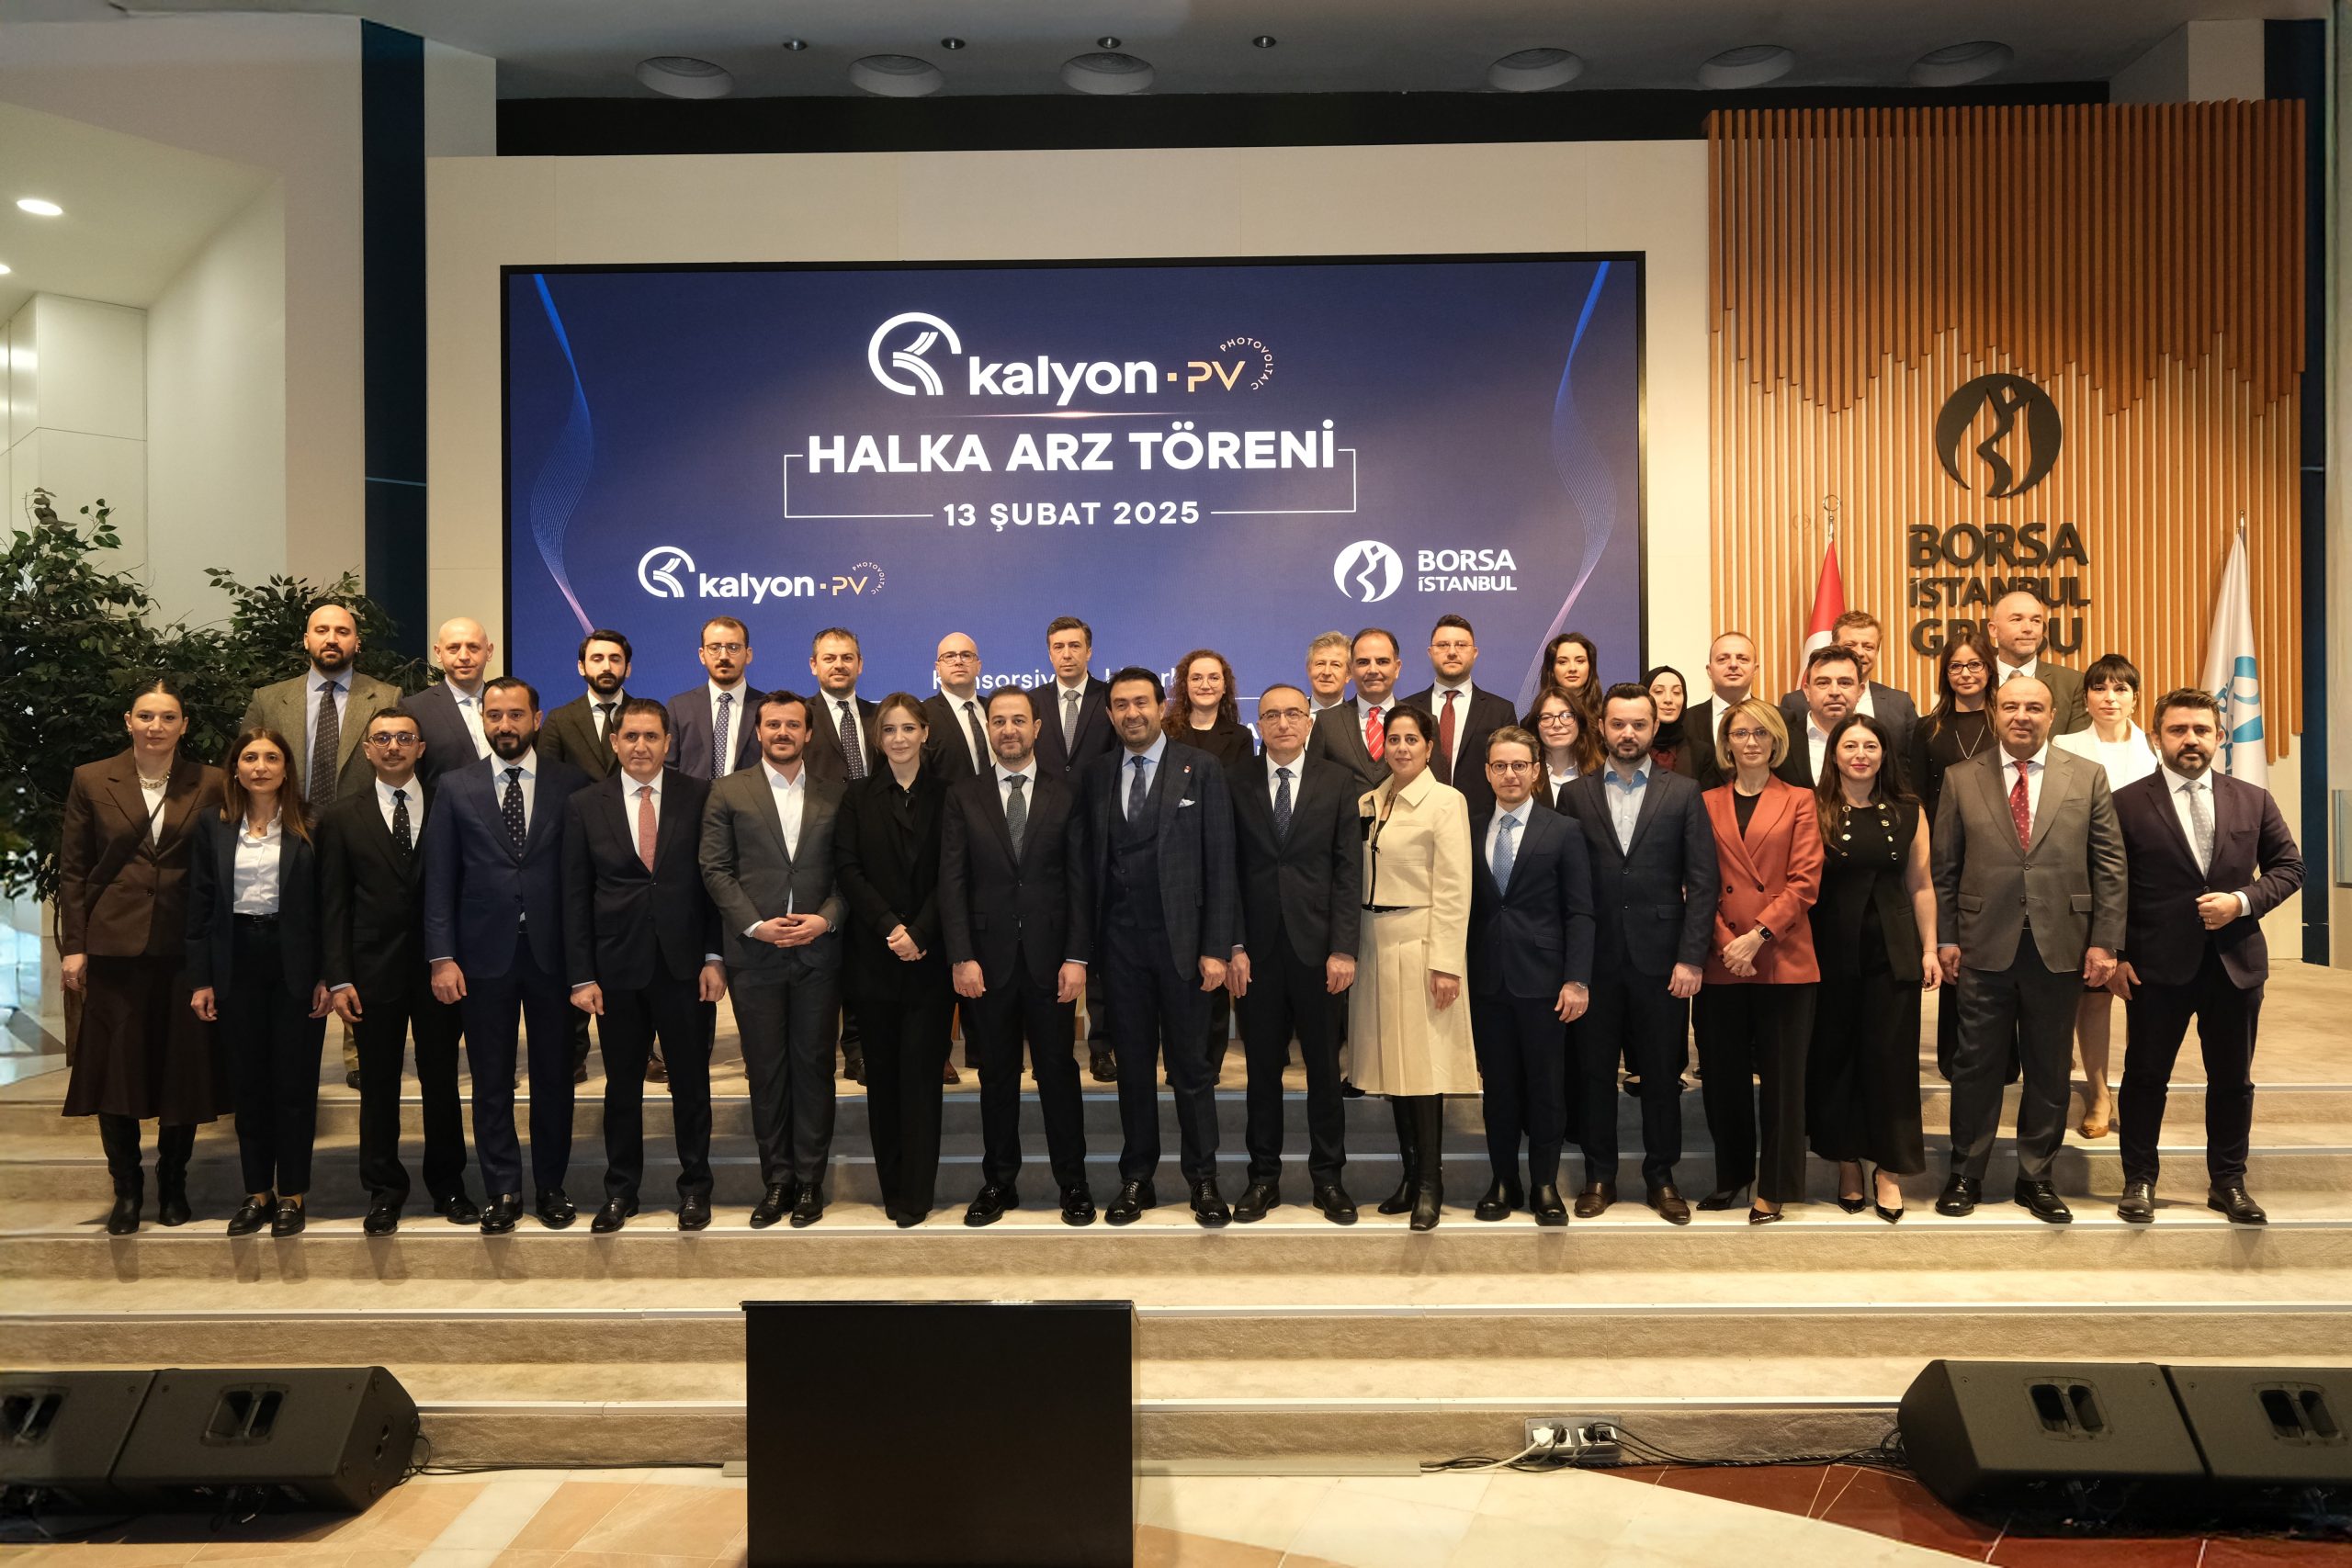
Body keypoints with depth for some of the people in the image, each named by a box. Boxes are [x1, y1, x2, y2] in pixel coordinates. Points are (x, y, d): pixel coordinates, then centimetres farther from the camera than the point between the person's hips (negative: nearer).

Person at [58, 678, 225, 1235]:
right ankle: (127, 1190, 18)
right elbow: (72, 870, 6)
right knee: (115, 1070, 4)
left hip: (186, 948, 0)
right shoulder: (91, 781, 5)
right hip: (115, 946, 0)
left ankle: (173, 1185, 22)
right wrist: (72, 947, 0)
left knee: (184, 1070, 6)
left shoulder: (210, 786, 3)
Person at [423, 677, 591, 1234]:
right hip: (484, 955, 1)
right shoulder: (456, 788, 5)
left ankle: (551, 1187, 21)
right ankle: (503, 1191, 19)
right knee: (491, 1082, 8)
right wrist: (442, 957, -5)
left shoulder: (572, 784, 2)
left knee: (554, 1077, 8)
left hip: (552, 953, 0)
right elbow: (439, 879, 3)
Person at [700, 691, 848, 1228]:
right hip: (755, 955, -1)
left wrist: (826, 918, -10)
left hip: (818, 953, 1)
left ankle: (810, 1181, 14)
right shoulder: (728, 793, 5)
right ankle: (776, 1180, 15)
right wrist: (755, 925, -9)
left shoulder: (834, 797, 8)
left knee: (813, 1067, 4)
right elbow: (715, 869, 1)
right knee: (766, 1071, 5)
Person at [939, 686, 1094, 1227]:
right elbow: (952, 882, 0)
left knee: (1059, 1072, 5)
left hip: (1050, 957, -1)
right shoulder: (963, 797, 5)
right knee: (996, 1076, 9)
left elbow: (1079, 881, 1)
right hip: (987, 959, 1)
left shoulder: (1065, 796, 4)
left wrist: (1077, 957, -6)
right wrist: (961, 957, -8)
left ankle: (1073, 1182, 16)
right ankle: (999, 1182, 21)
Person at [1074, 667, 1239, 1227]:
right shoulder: (1094, 775, 8)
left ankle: (1203, 1179, 17)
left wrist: (1215, 947, -9)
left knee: (1189, 1067, 4)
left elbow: (1219, 863, -4)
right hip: (1119, 944, 3)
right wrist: (1083, 945, 3)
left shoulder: (1201, 768, -2)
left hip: (1180, 940, -3)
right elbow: (1087, 863, 8)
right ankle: (1136, 1178, 20)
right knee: (1132, 1066, 10)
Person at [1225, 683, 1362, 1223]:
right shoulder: (1235, 783, 3)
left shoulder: (1336, 782, 3)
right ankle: (1263, 1175, 19)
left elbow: (1349, 870, 0)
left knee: (1324, 1066, 7)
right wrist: (1231, 946, -6)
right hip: (1256, 948, 0)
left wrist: (1343, 949, -8)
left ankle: (1328, 1176, 19)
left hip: (1316, 947, 0)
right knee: (1262, 1067, 8)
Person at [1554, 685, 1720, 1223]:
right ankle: (1599, 1174, 21)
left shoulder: (1683, 793, 3)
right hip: (1594, 957, 1)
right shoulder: (1575, 795, 5)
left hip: (1661, 957, 0)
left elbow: (1704, 882, 0)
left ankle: (1661, 1175, 22)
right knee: (1593, 1071, 8)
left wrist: (1692, 957, -7)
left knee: (1662, 1072, 8)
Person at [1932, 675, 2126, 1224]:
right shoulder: (1962, 780, 4)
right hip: (1985, 947, -1)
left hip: (2060, 947, 1)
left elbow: (2108, 865, 3)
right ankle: (1965, 1175, 18)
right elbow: (1944, 867, 4)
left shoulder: (2088, 778, 4)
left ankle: (2036, 1178, 23)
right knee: (1977, 1066, 6)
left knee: (2049, 1070, 10)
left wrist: (2104, 941, -3)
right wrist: (1945, 938, 0)